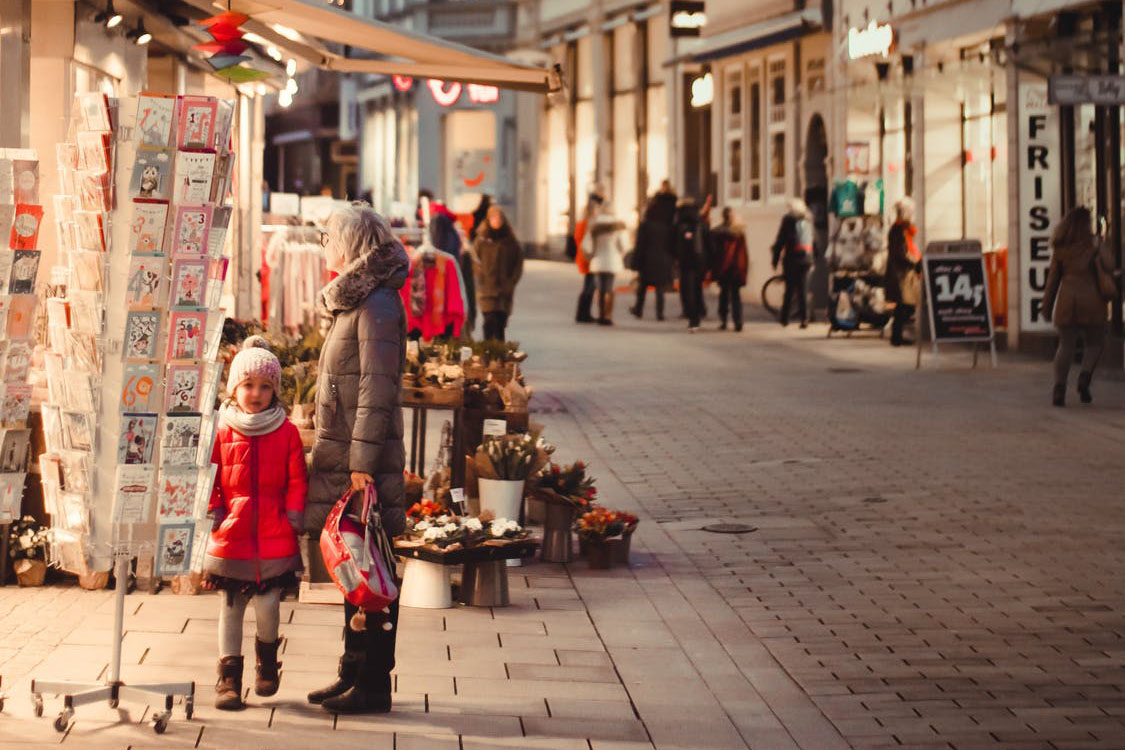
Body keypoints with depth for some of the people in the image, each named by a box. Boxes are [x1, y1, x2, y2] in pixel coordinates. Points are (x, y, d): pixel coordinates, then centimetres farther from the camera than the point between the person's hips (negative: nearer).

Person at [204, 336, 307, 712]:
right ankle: (229, 677, 13)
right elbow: (208, 477, 6)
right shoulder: (222, 431, 1)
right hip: (230, 538, 0)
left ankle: (267, 658, 26)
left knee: (268, 604, -3)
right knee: (230, 607, 5)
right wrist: (213, 513, -2)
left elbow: (297, 480, 6)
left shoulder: (286, 432, 2)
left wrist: (293, 517, -2)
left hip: (274, 537, 0)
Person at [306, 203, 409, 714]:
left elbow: (377, 389, -19)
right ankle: (354, 675, 21)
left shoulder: (378, 306, -13)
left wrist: (363, 462, -23)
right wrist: (353, 460, 19)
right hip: (342, 459, 10)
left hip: (362, 461, -10)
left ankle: (373, 686, 0)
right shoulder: (355, 301, 17)